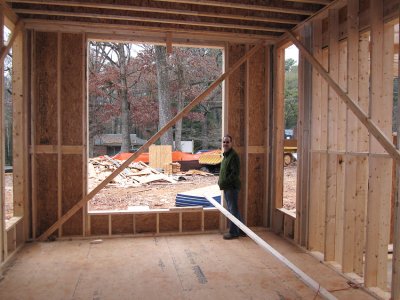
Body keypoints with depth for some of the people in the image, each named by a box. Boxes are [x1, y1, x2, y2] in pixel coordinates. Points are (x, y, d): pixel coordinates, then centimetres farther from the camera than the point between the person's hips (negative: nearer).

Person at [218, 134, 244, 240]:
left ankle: (233, 232, 10)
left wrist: (224, 182, -19)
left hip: (232, 187, -10)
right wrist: (220, 182, 8)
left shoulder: (234, 156, -15)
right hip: (227, 187, 10)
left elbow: (235, 173, -21)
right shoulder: (225, 155, 16)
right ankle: (240, 230, 28)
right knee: (232, 209, 17)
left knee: (233, 209, 0)